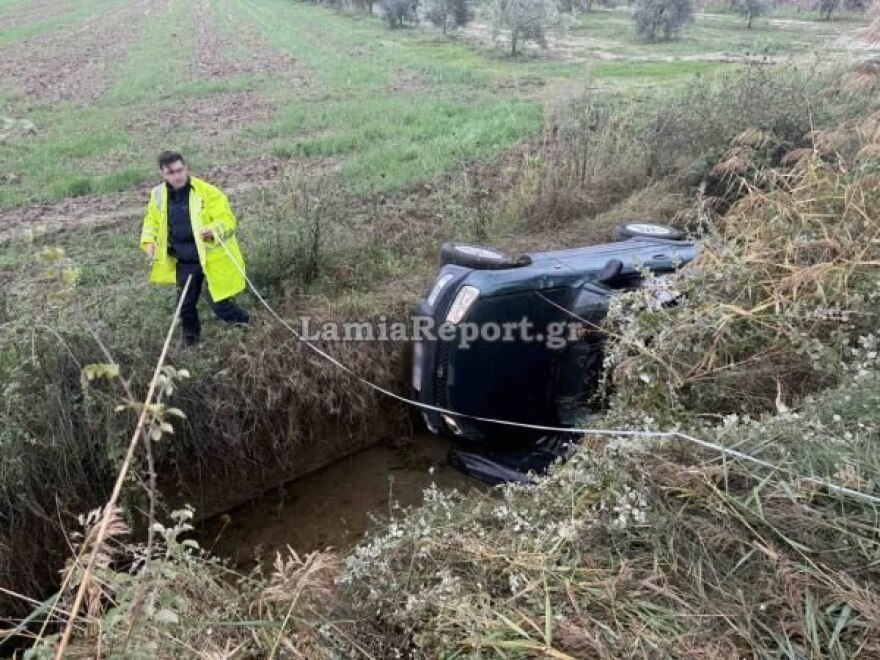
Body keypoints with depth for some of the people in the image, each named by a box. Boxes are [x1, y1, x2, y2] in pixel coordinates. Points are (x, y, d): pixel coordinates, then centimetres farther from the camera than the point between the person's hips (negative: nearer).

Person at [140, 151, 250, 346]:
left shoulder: (208, 192, -17)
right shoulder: (159, 195, 0)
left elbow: (227, 220, -18)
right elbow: (152, 221, 17)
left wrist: (213, 230, -39)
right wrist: (149, 241, -1)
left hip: (212, 258, -5)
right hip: (185, 261, 5)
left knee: (219, 304, -1)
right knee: (185, 305, 14)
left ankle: (249, 328, 25)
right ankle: (191, 341, 38)